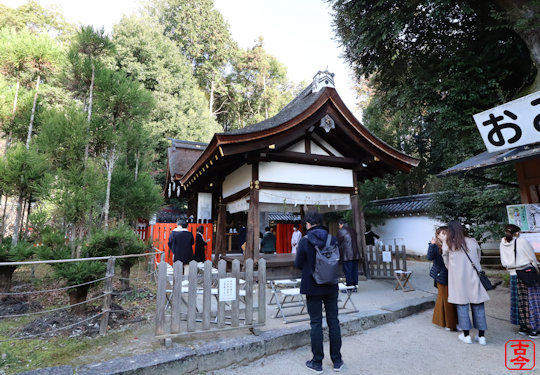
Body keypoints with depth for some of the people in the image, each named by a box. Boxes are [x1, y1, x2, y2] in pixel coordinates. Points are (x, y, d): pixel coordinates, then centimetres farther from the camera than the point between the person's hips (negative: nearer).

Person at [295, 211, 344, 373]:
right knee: (333, 322, 14)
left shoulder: (305, 241, -14)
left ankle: (317, 363, 18)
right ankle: (337, 361, 26)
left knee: (316, 324, 7)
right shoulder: (333, 240, -5)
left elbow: (298, 264, -8)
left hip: (312, 288, -3)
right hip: (331, 287, 3)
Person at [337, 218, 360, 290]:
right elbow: (355, 241, 16)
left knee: (347, 271, 0)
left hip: (346, 255, -6)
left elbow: (339, 243, -3)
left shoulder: (340, 231, -8)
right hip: (355, 254, 6)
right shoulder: (352, 230, 12)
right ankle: (355, 286, 16)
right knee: (355, 270, 11)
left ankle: (349, 287, 4)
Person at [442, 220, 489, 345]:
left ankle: (466, 335, 16)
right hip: (474, 278, 2)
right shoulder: (473, 242, 1)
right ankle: (481, 336, 18)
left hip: (459, 280, -2)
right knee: (478, 306, 11)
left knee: (462, 306, 9)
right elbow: (478, 259, 12)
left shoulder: (448, 245, -6)